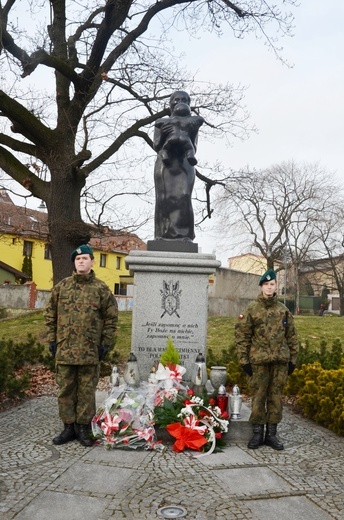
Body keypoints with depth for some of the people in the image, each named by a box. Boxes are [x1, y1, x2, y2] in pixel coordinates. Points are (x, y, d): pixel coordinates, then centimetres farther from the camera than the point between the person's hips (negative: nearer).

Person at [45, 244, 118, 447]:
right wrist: (52, 339, 5)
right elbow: (51, 314, 11)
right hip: (64, 349, 3)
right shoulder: (62, 286, 6)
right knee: (66, 390, 10)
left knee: (87, 391, 6)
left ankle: (83, 427, 19)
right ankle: (69, 427, 23)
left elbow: (111, 318, 0)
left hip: (90, 351, -2)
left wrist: (105, 344, -3)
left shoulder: (101, 289, -1)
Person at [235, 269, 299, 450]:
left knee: (276, 397, 9)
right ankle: (258, 432, 17)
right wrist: (244, 360, -6)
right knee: (258, 397, 4)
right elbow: (241, 336, -2)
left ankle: (272, 433, 20)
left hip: (280, 361, 3)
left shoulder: (283, 310, 9)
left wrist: (292, 360, 10)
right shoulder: (251, 310, 0)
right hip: (258, 361, -3)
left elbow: (292, 336, 13)